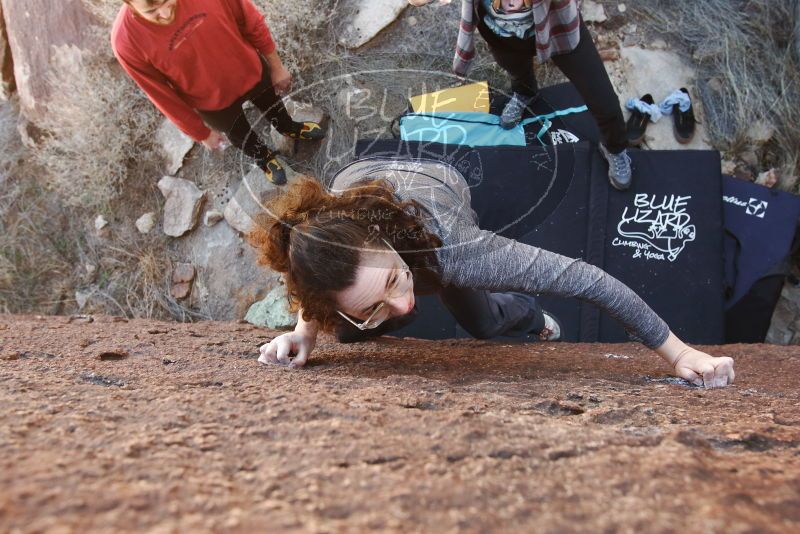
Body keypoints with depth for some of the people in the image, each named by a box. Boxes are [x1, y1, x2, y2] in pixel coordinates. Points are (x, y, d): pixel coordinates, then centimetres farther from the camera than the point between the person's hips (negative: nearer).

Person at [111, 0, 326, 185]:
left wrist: (276, 66, -1)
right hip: (215, 104, -1)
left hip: (251, 72, 1)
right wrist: (202, 133, -5)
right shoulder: (127, 42, -34)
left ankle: (289, 128, 68)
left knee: (273, 106, 33)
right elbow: (165, 99, -18)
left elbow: (253, 23, -14)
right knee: (241, 137, 29)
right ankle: (264, 157, 64)